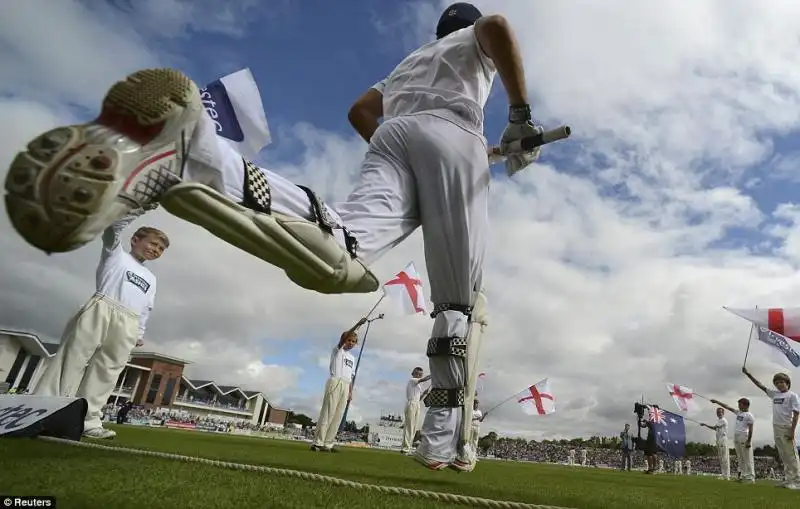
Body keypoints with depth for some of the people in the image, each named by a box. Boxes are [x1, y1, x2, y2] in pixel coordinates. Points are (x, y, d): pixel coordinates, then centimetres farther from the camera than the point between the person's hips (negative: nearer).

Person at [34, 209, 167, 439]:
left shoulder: (151, 278, 31)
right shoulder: (116, 253, 19)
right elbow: (114, 227, 1)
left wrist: (140, 333, 14)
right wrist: (142, 207, -8)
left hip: (128, 326, 4)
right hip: (101, 310, -4)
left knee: (106, 372, -2)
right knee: (73, 359, -9)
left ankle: (90, 421, -6)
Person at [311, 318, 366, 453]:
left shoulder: (352, 358, 25)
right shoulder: (338, 350, 6)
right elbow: (343, 337, -13)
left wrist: (350, 392, 12)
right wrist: (358, 324, -20)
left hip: (345, 386, 7)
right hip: (335, 382, -7)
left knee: (338, 416, 2)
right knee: (327, 412, -12)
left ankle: (328, 444, 4)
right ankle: (318, 442, -13)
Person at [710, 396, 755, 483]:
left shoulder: (749, 415, -7)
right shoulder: (738, 413, 17)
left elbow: (750, 429, -12)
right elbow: (727, 407, 25)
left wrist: (749, 441, -17)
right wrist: (717, 401, 24)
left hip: (744, 438, -8)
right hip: (736, 438, 8)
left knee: (747, 459, -6)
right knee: (740, 459, 9)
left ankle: (750, 477, -5)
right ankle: (742, 476, 11)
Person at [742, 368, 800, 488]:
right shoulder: (774, 394, 15)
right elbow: (760, 385, 19)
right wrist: (748, 374, 12)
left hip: (786, 428, -6)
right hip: (776, 428, 6)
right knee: (783, 456, 9)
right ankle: (788, 480, 13)